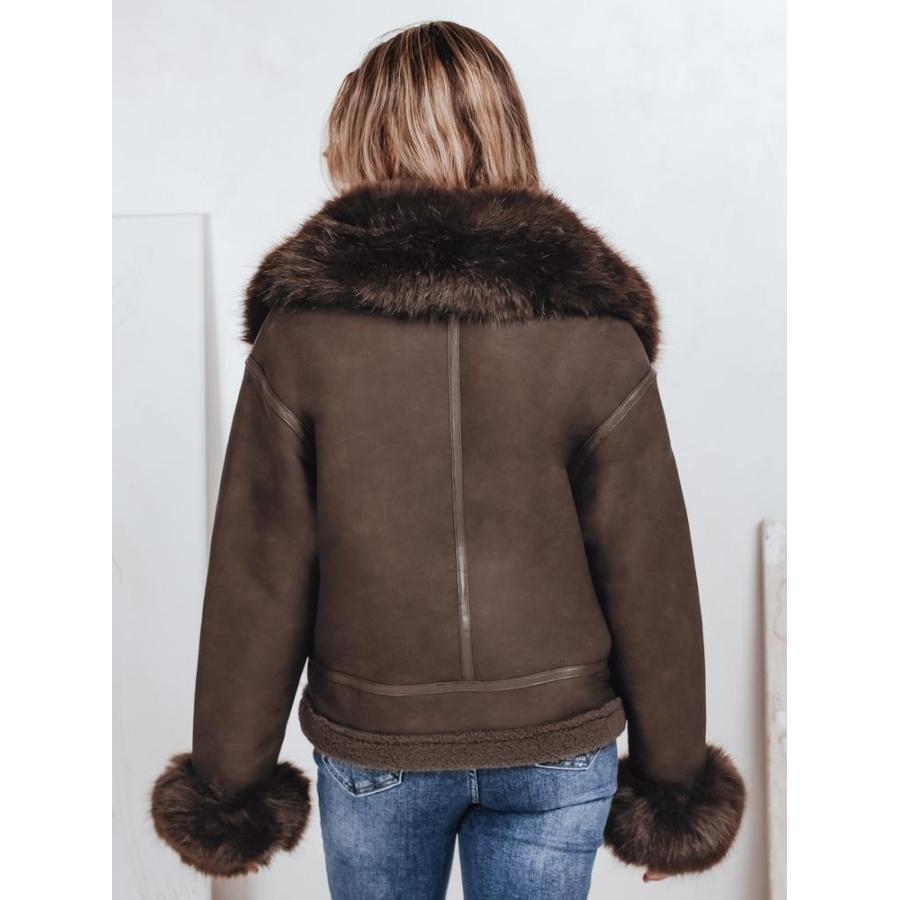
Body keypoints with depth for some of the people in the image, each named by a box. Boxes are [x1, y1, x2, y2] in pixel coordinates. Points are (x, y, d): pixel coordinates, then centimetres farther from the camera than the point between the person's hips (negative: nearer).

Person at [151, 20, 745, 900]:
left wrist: (228, 785, 5)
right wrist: (672, 778, 6)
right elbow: (649, 577, -7)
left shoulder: (300, 331, -12)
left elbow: (255, 581, -8)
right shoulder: (595, 332, -11)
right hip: (558, 750, 1)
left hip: (372, 744, 0)